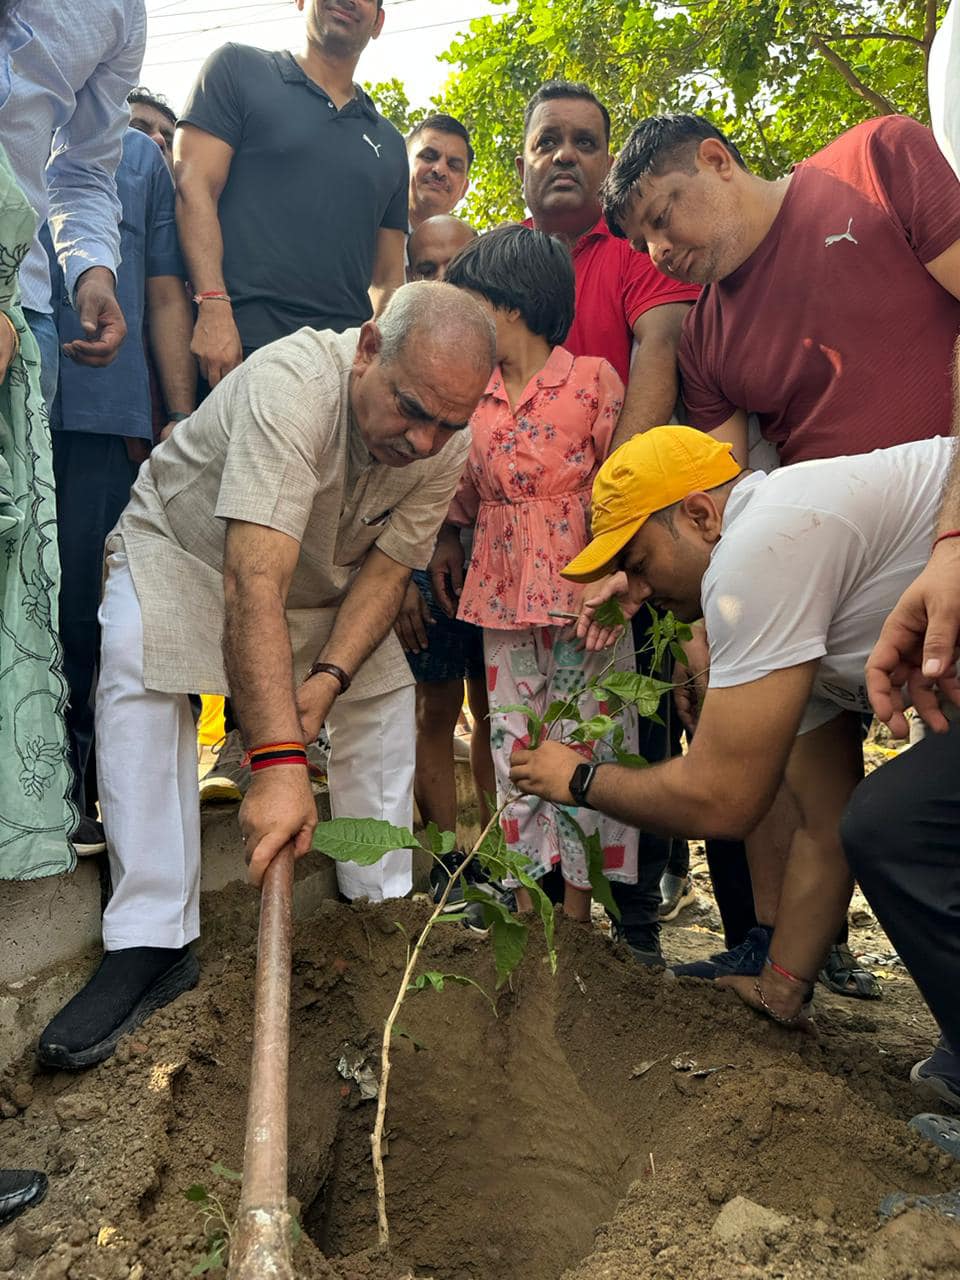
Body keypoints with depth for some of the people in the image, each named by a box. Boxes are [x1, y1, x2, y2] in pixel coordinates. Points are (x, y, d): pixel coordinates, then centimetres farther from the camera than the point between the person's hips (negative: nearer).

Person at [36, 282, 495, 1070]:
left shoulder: (447, 445, -20)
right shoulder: (292, 385, -40)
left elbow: (387, 567, -14)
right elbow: (254, 581, -49)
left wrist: (329, 676, -31)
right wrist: (278, 762, -55)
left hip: (328, 579, 6)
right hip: (183, 545, -5)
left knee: (386, 688, -7)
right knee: (138, 678, -29)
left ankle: (381, 907, 7)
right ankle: (151, 943, -24)